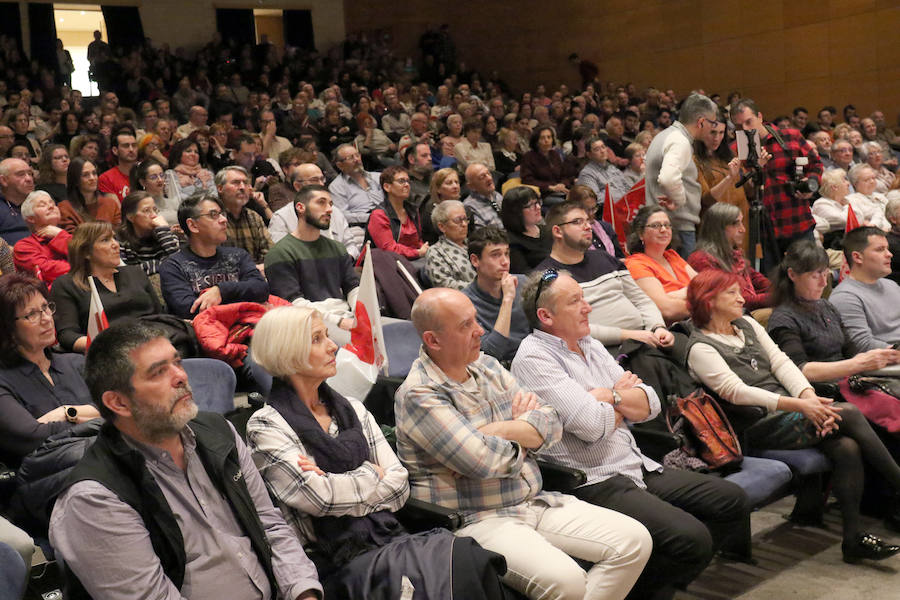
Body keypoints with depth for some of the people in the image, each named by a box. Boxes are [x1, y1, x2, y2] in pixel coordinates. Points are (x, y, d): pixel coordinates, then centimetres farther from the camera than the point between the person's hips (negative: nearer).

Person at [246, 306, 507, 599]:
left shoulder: (353, 409, 17)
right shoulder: (266, 426, -1)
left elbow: (400, 486, 8)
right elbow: (321, 498, -13)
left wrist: (340, 487, -8)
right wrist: (372, 474, 3)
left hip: (389, 538, 6)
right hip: (340, 561, -6)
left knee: (477, 560, -25)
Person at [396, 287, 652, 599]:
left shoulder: (486, 365, 11)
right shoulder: (418, 395, -13)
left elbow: (550, 424, 6)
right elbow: (484, 462, -23)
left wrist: (499, 430, -14)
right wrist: (523, 428, -2)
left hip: (534, 502, 8)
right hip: (476, 521, -8)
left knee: (634, 540, -4)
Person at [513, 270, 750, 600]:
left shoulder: (592, 346, 15)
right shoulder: (534, 358, -12)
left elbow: (650, 404, 10)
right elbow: (591, 425, -20)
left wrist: (608, 396, -8)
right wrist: (625, 397, -1)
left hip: (638, 468, 9)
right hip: (595, 483, -9)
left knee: (732, 501, 7)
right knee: (692, 538, -24)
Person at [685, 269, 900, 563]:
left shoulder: (747, 325, 16)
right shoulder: (701, 348, -7)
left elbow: (781, 362, 7)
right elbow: (737, 392, -19)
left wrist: (809, 396, -12)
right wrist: (799, 406, -24)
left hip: (789, 409, 7)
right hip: (761, 428, -7)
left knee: (847, 447, -18)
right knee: (851, 414, -18)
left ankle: (854, 537, -12)